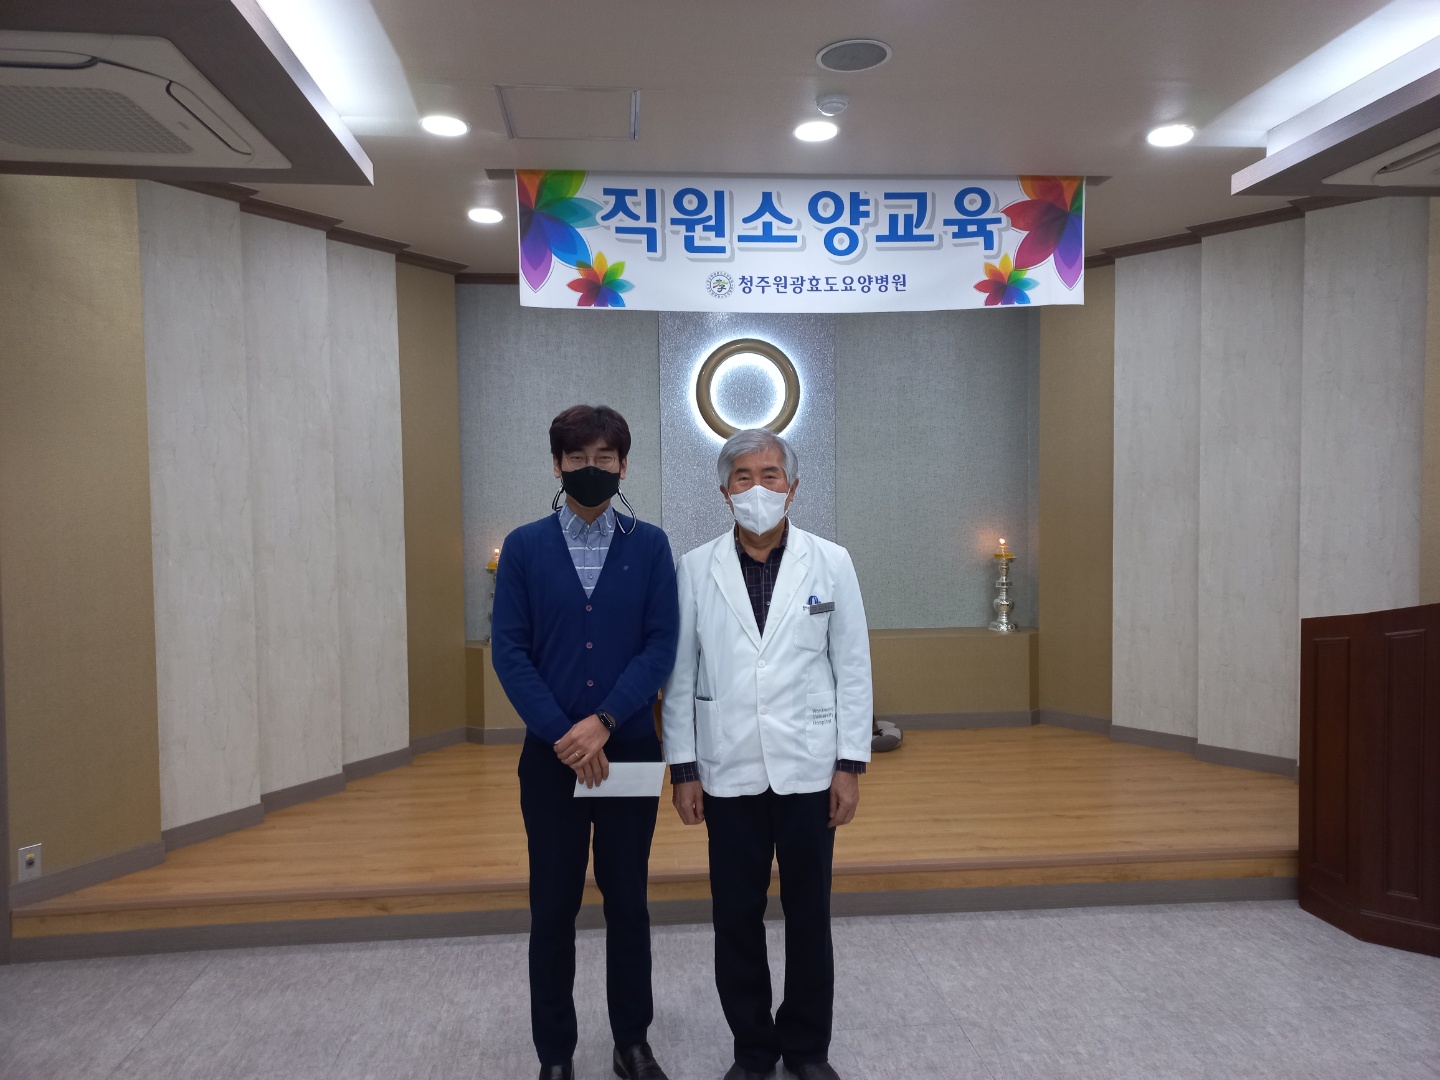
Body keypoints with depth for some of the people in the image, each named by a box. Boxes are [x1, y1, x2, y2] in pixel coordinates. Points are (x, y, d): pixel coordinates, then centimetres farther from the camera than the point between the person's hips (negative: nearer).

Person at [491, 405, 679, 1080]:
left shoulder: (649, 546, 0)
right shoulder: (524, 547, 0)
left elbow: (661, 644, -5)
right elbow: (508, 650, -4)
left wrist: (602, 722, -15)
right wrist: (561, 734, -13)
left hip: (630, 750, 0)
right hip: (550, 754, 0)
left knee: (628, 901, 12)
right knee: (553, 907, 10)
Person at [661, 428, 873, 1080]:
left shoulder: (831, 563, 0)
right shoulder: (696, 568, 0)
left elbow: (853, 668, 1)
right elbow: (680, 675, 2)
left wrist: (850, 765, -2)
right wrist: (683, 769, 0)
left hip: (807, 769, 0)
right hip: (729, 773, 0)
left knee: (809, 915, 12)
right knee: (736, 919, 10)